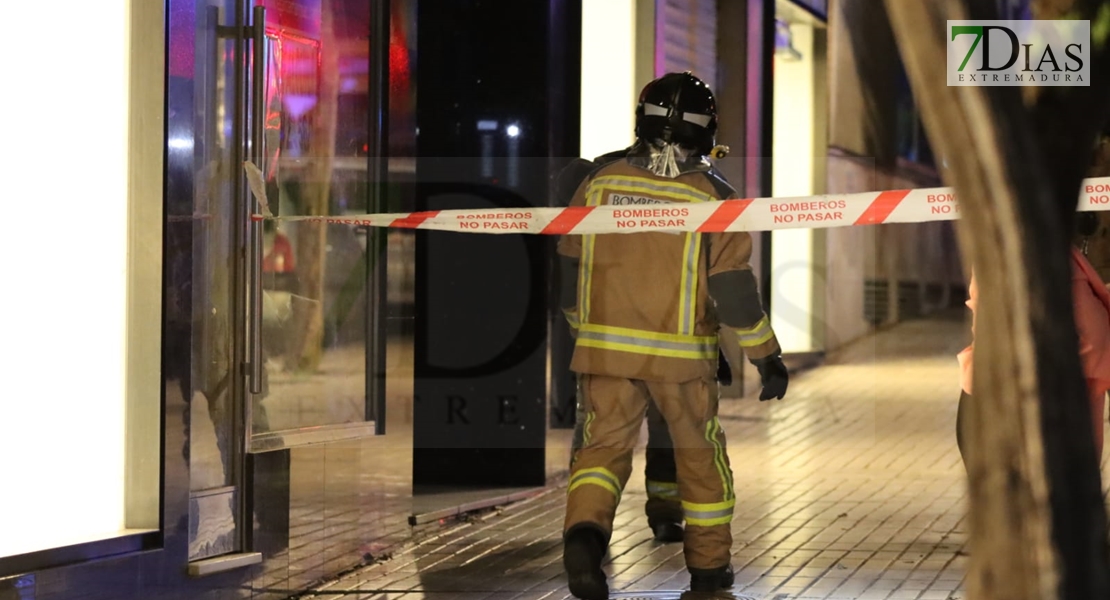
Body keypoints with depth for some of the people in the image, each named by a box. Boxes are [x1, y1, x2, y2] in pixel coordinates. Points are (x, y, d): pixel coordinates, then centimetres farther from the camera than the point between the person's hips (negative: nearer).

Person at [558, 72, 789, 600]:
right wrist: (767, 357, 2)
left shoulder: (598, 184, 0)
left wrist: (582, 331, 25)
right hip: (681, 354, -1)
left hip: (605, 346, 2)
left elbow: (570, 269, 9)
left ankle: (584, 532, -20)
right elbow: (734, 288, -8)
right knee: (701, 452, 14)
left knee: (604, 444, 7)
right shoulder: (713, 197, -9)